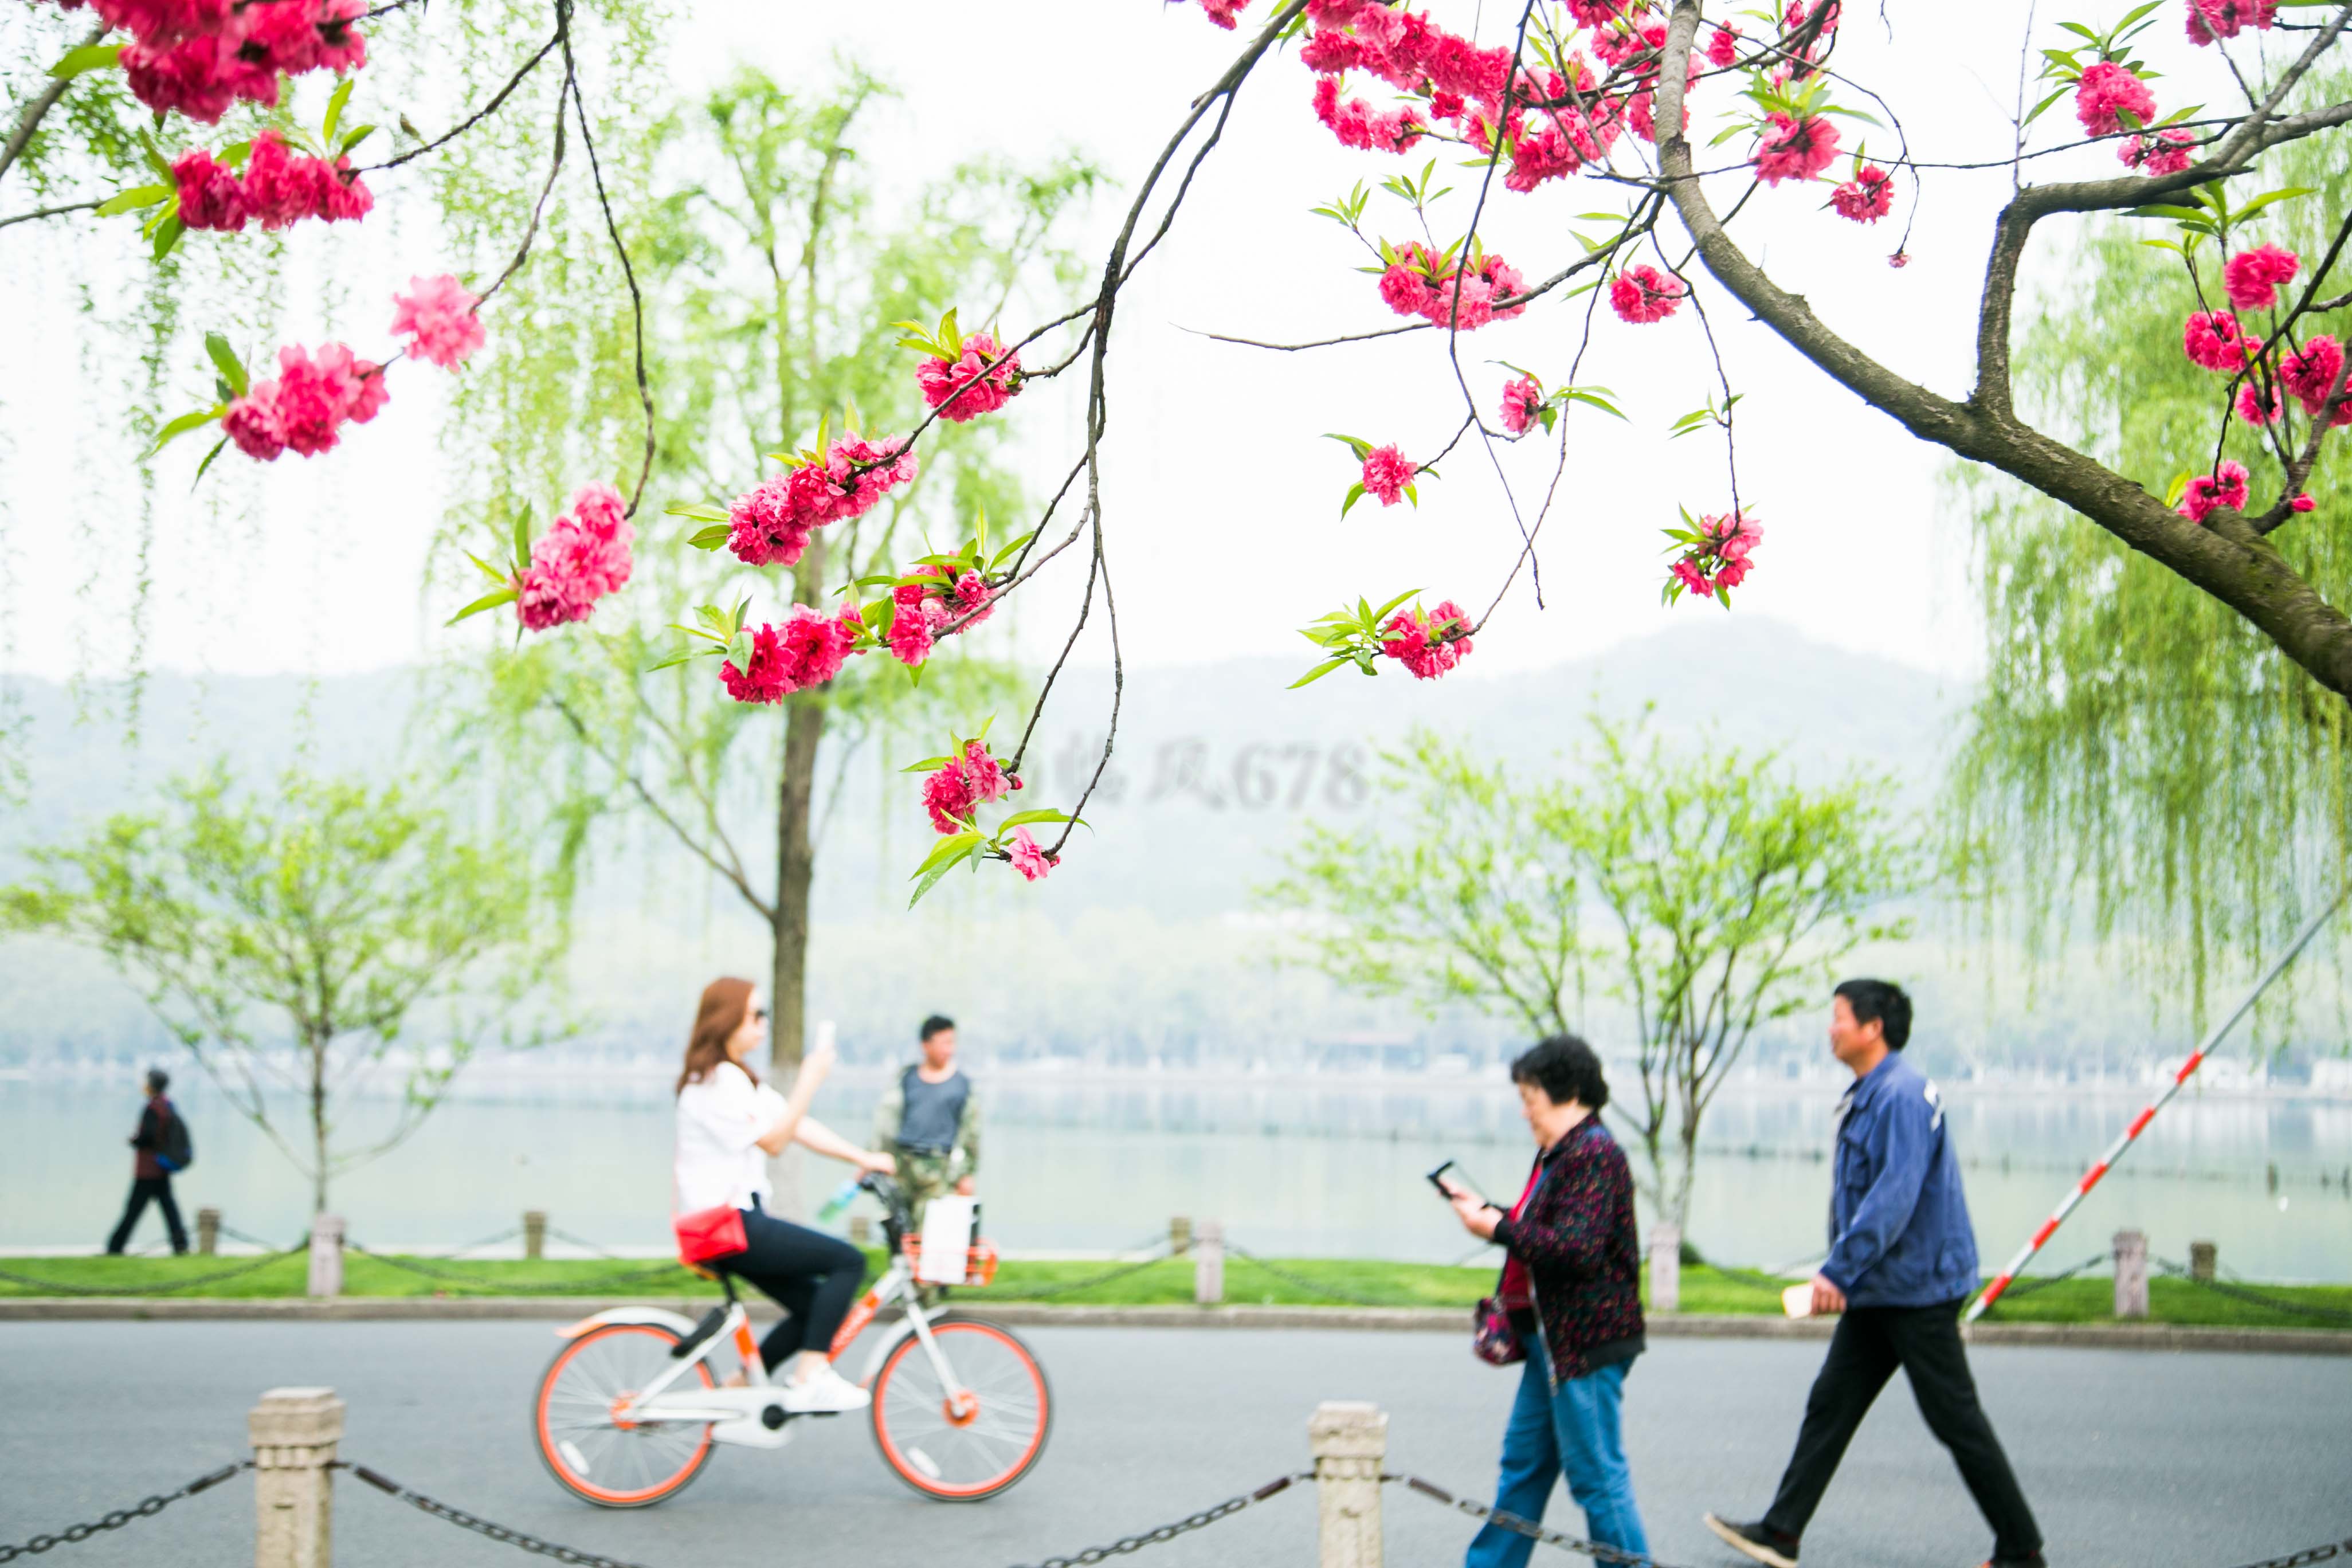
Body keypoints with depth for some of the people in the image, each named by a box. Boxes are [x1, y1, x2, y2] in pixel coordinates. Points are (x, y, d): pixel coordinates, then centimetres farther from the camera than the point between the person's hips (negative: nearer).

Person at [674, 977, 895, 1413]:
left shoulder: (740, 1078, 17)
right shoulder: (713, 1082, -15)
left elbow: (800, 1127, 12)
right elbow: (773, 1140, -19)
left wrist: (864, 1158, 4)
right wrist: (810, 1080, -22)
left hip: (738, 1219, 10)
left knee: (815, 1307, 11)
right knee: (849, 1261, -13)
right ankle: (809, 1378, -11)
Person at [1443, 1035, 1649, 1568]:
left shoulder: (1593, 1154, -18)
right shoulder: (1560, 1153, 15)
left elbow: (1577, 1248, -26)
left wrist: (1498, 1228, -20)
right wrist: (1487, 1211, 12)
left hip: (1586, 1343, -11)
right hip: (1555, 1339, 11)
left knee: (1597, 1474, -3)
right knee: (1524, 1460, 17)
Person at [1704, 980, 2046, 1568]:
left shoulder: (1903, 1095, -18)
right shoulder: (1866, 1097, 13)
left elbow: (1895, 1195, -27)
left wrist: (1839, 1270, -29)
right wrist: (1845, 1274, 22)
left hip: (1917, 1289, -10)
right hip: (1876, 1290, 10)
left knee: (1956, 1420, 0)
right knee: (1829, 1407, 8)